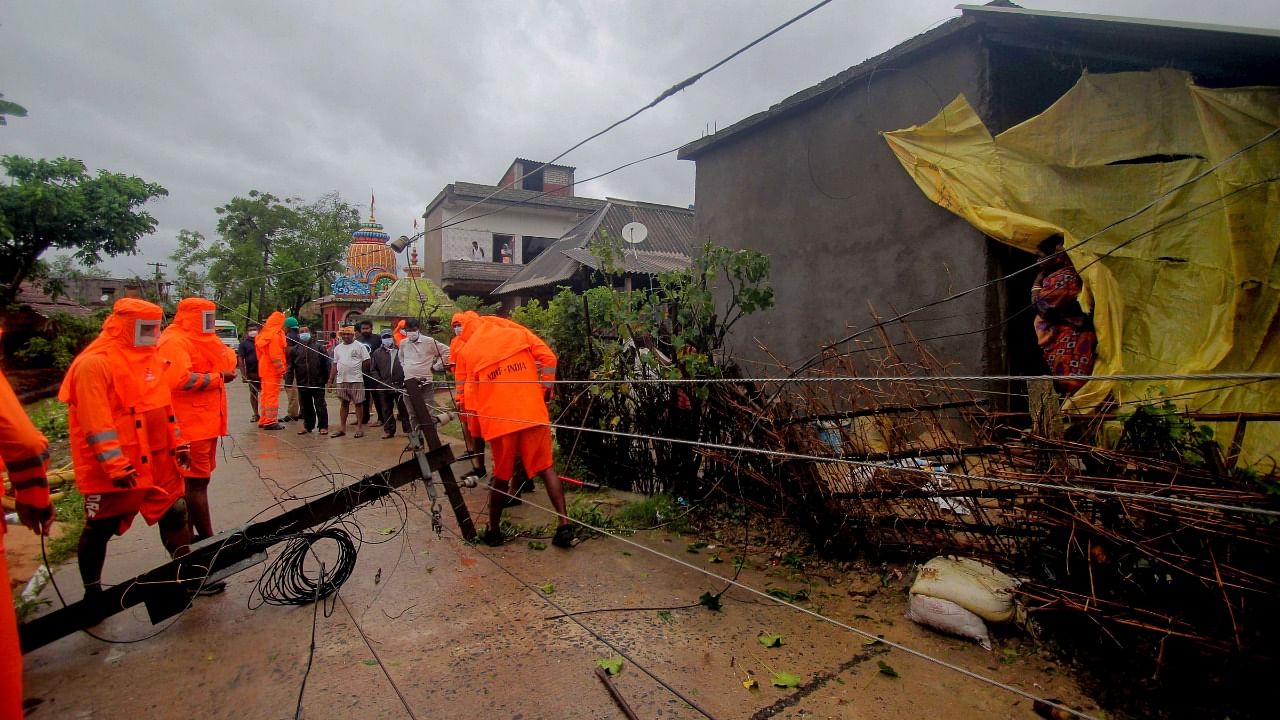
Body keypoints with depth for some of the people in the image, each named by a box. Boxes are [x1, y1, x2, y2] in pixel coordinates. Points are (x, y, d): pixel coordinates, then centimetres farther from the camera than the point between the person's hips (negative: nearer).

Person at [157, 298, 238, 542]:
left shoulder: (200, 340, 17)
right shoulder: (174, 341, -14)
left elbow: (226, 362, 14)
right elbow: (180, 379, -27)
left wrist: (224, 372, -7)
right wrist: (218, 378, -17)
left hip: (204, 422, 10)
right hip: (191, 424, -10)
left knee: (195, 480, 15)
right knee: (197, 481, -5)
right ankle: (208, 539, 0)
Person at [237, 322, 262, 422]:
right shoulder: (244, 343, 3)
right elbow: (241, 359, 0)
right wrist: (243, 374, -7)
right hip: (251, 373, 0)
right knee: (253, 393, 8)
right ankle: (256, 414, 15)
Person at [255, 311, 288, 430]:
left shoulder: (265, 334, 13)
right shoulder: (275, 335, -15)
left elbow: (260, 353, 17)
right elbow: (275, 355, -20)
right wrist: (282, 370, -18)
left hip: (264, 369, 9)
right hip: (273, 371, -9)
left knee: (265, 394, 15)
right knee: (273, 395, -6)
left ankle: (263, 420, 22)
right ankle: (270, 421, -5)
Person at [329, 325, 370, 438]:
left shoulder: (360, 346, -3)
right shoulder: (338, 348, 13)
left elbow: (366, 362, -6)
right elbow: (334, 365, 15)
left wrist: (356, 370, 0)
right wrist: (330, 381, 12)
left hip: (356, 380, -5)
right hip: (341, 380, 5)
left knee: (358, 403, -1)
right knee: (343, 403, 11)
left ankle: (360, 428, 6)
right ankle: (342, 428, 18)